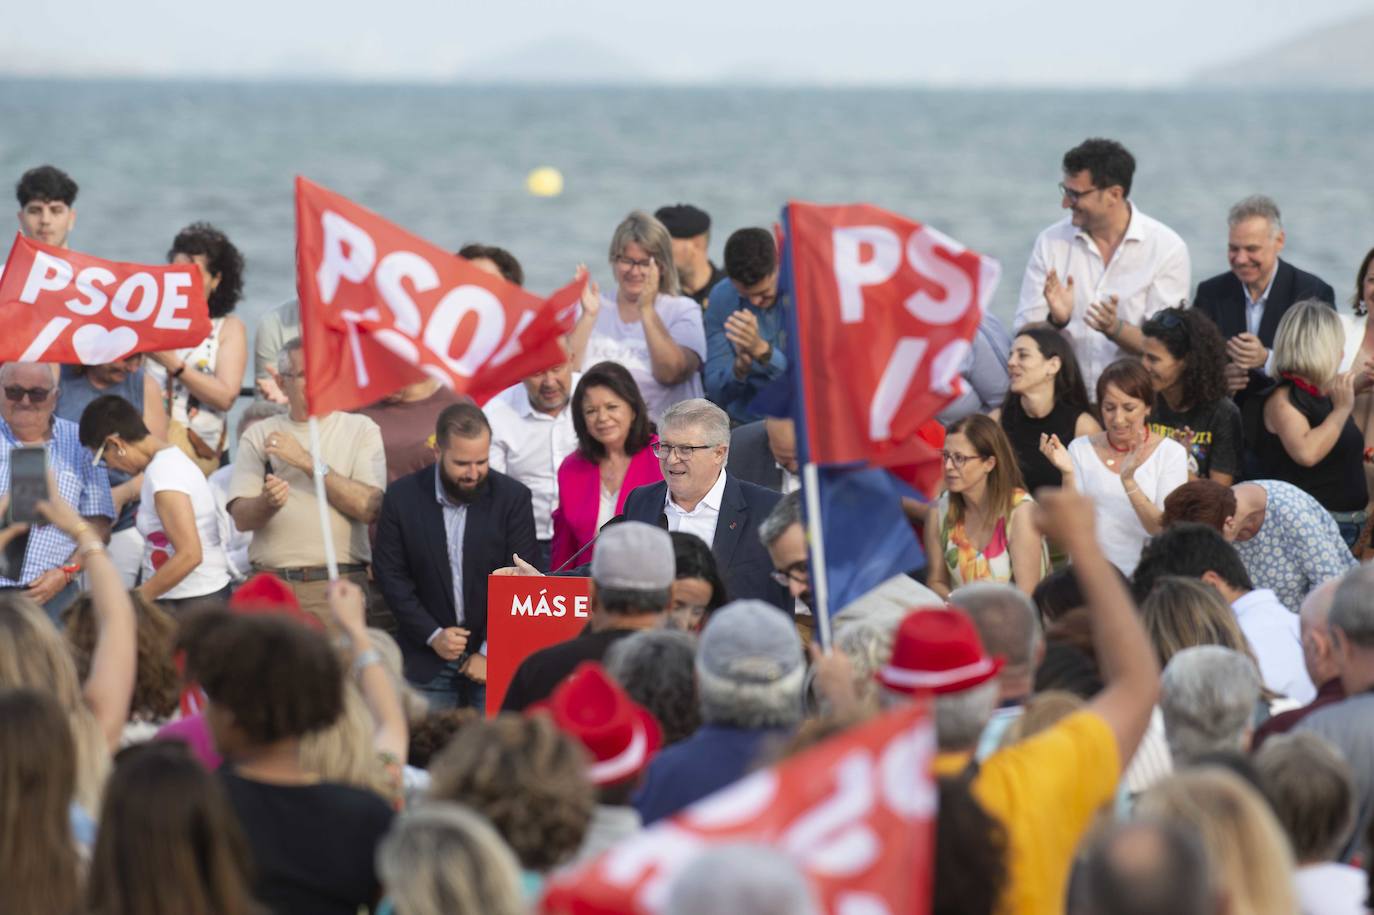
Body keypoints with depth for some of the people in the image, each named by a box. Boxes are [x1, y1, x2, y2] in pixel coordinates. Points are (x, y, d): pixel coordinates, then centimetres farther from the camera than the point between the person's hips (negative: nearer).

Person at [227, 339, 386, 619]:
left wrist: (308, 462, -9)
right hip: (269, 585, 1)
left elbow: (371, 508, -7)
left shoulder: (360, 429, 7)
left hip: (338, 585, -1)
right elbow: (241, 517, 2)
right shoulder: (259, 435, 11)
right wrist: (268, 502, -20)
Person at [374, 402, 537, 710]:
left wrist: (490, 652, -10)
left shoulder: (512, 497, -4)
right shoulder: (402, 497, -2)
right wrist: (432, 635, -9)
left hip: (496, 659, -1)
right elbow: (390, 575, 0)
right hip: (426, 660, 1)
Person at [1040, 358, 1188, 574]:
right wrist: (1068, 475, -14)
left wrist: (1129, 482, -19)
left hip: (1143, 574, -2)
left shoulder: (1171, 453, 1)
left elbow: (1164, 531, -7)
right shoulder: (1081, 449, 7)